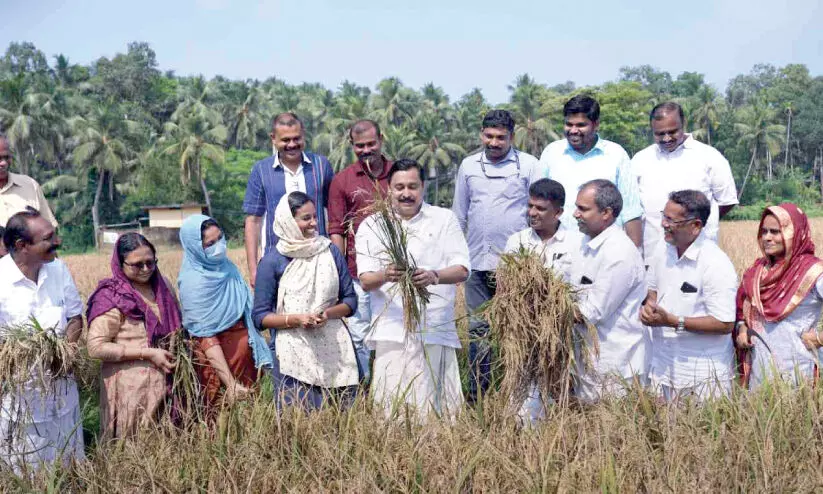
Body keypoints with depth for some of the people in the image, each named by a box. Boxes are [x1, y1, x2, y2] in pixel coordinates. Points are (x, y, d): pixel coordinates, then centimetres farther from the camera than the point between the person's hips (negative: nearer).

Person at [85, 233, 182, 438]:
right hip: (131, 388, -6)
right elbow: (96, 347, -18)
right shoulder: (112, 298, -11)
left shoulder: (162, 285, 7)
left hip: (165, 381, 6)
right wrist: (148, 353, -19)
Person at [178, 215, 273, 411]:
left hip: (245, 353, 6)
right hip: (218, 358, -6)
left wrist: (259, 352, 11)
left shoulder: (227, 267, 1)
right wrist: (230, 384, -24)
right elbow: (206, 337, -19)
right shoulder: (192, 282, -18)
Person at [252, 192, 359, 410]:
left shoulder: (331, 251, 8)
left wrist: (329, 314, -8)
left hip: (334, 349, 3)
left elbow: (350, 300, 12)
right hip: (293, 351, -3)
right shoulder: (272, 262, 0)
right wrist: (296, 319, -14)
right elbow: (260, 316, 1)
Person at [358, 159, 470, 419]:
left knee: (436, 408, -4)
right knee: (393, 408, -7)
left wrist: (434, 276, -21)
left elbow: (463, 270, 1)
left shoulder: (445, 219, 11)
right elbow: (365, 280, 2)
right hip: (392, 331, 0)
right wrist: (386, 275, -22)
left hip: (435, 330, 0)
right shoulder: (372, 226, 11)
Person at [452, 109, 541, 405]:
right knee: (478, 329, 8)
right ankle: (477, 396, 16)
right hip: (478, 262, 3)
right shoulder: (468, 166, 12)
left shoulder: (528, 165, 1)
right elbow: (458, 215, 18)